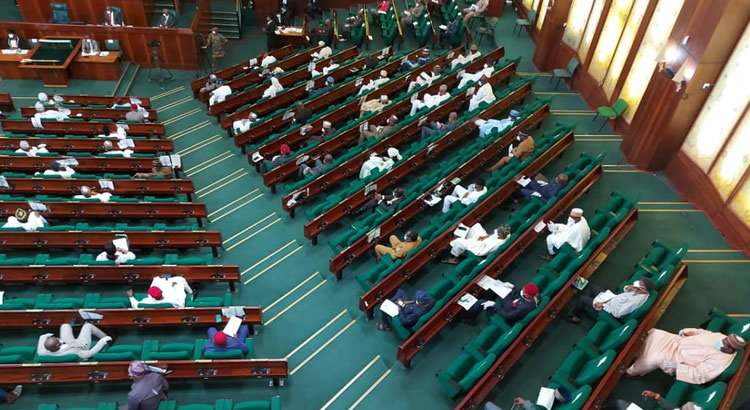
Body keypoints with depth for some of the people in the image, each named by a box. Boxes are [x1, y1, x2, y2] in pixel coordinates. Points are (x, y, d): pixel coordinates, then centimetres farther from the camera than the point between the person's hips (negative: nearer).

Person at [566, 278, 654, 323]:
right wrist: (628, 287, -16)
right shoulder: (640, 291, -11)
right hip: (613, 299, 9)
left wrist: (603, 305, -22)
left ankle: (573, 316, 24)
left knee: (582, 298, -4)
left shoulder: (635, 301, -36)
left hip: (608, 308, -9)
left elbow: (617, 313, -31)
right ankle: (583, 307, 28)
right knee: (592, 286, 15)